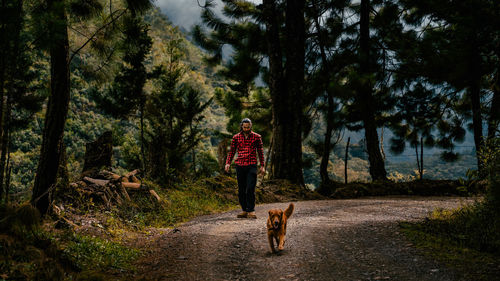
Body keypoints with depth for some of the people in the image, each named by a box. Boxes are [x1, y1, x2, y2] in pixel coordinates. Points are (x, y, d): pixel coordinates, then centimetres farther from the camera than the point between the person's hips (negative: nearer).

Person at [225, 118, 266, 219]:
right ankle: (245, 210, 13)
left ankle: (251, 211, -7)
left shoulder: (256, 137, 7)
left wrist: (262, 166, 7)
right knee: (241, 190, 5)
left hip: (252, 166, -2)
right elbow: (232, 152, 14)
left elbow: (260, 152, 12)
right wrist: (228, 163, 1)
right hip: (240, 165, 2)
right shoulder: (236, 137, 10)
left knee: (250, 189, -11)